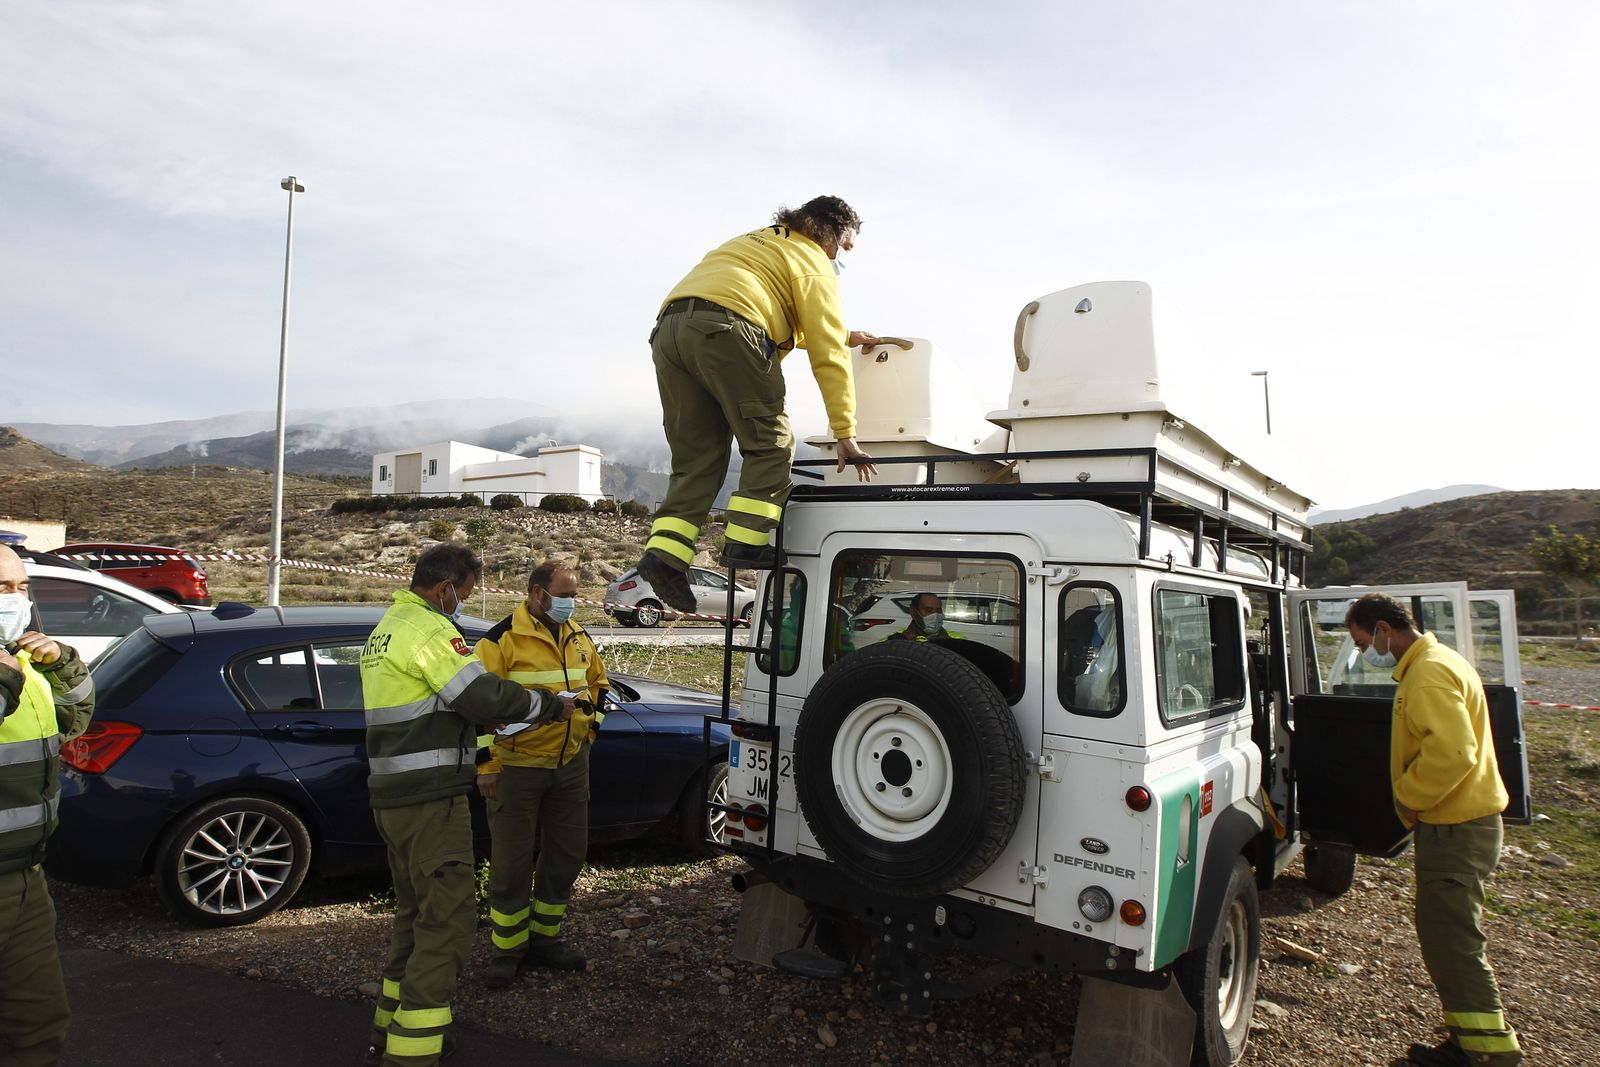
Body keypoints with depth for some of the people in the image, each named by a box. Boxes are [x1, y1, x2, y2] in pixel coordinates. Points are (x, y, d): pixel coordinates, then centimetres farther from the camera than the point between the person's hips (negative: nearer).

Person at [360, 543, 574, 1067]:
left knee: (416, 913, 21)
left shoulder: (387, 627, 17)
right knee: (448, 921, -6)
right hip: (430, 800, -11)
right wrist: (551, 705, -8)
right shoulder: (428, 628, -16)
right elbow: (484, 694, -21)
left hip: (393, 795, 11)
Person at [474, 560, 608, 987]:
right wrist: (486, 766, -15)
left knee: (567, 855, 13)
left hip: (571, 764, 6)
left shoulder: (579, 638, 7)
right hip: (517, 766, -6)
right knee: (512, 861, 2)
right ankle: (507, 948, 20)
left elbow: (597, 683, 23)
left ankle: (544, 937, 30)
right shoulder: (503, 639, -13)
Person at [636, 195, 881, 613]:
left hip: (668, 327, 8)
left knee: (696, 457, 7)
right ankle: (746, 541, -10)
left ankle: (666, 549, -6)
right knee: (771, 443, 1)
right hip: (725, 330, -8)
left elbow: (794, 327, 49)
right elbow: (828, 356, 4)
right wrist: (845, 433, 4)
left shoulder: (758, 241, 37)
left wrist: (842, 336, 50)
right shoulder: (814, 264, 12)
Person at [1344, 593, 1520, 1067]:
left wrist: (1407, 798, -16)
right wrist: (1411, 800, 15)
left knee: (1452, 940, -3)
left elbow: (1452, 752, -29)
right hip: (1460, 820, 11)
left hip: (1456, 828, -11)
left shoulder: (1428, 675, -20)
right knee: (1443, 934, 17)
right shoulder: (1435, 663, 14)